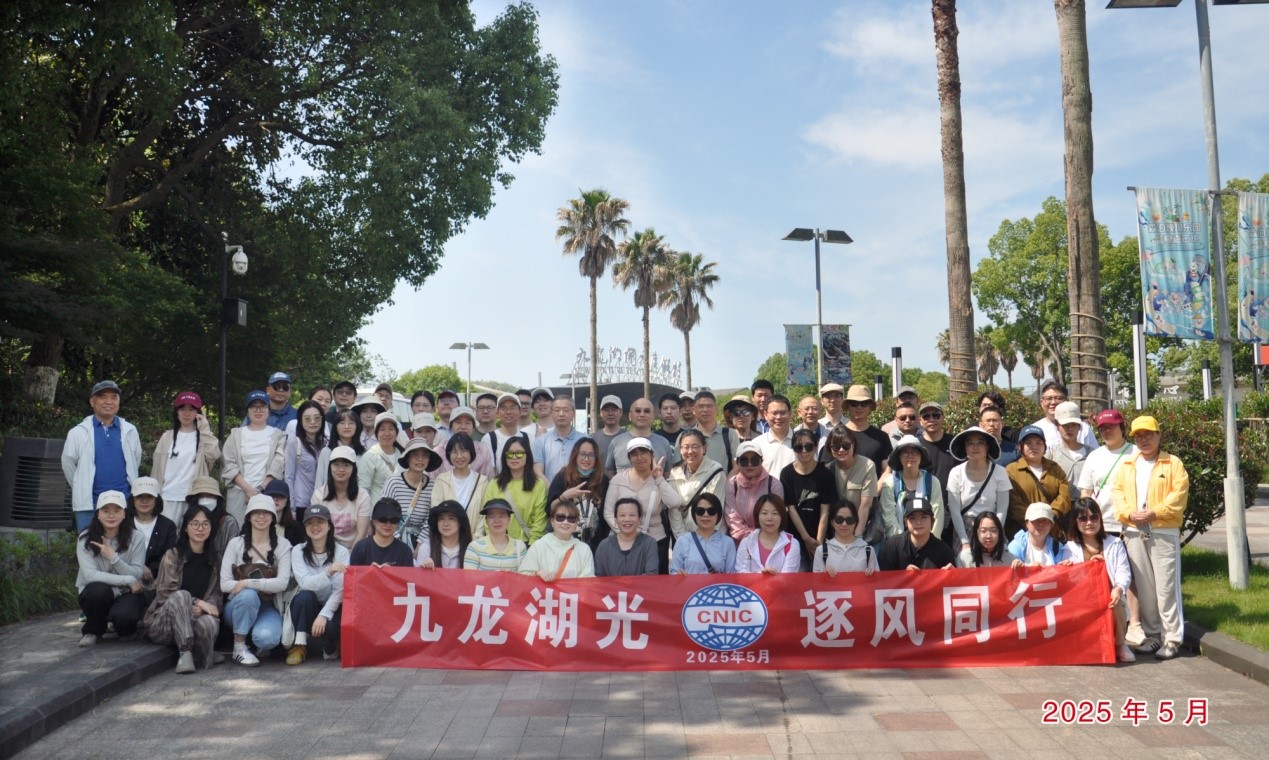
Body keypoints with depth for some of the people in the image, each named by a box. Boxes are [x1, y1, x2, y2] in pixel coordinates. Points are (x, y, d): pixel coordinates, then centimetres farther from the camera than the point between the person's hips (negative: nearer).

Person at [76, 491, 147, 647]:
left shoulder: (135, 539, -6)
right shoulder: (86, 538, -8)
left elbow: (137, 576, -11)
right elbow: (90, 575, -18)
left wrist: (114, 557, -24)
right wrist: (128, 580, -21)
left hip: (126, 594, 0)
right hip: (96, 595, 0)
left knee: (123, 617, -33)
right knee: (99, 589, -35)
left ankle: (126, 628, 9)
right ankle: (92, 631, -3)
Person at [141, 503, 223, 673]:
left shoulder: (214, 561, 15)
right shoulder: (172, 555, 2)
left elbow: (218, 595, 8)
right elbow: (165, 592, -7)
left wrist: (202, 608, -16)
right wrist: (197, 602, -18)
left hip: (196, 618, 2)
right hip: (162, 623, -2)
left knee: (210, 623, -36)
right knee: (182, 595, -36)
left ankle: (202, 657, -8)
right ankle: (185, 652, -39)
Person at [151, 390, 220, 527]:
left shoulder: (203, 437, 7)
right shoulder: (167, 436, 12)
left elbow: (214, 454, -13)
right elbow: (157, 467, 13)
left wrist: (205, 429, -9)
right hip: (169, 496, 2)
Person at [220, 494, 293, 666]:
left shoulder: (282, 545, -1)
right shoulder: (236, 543, 0)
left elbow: (282, 583, -13)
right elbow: (224, 584, -8)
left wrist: (248, 583, -21)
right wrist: (262, 584, -18)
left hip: (268, 608, -1)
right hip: (239, 605, 1)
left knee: (267, 638, -31)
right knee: (248, 595, -34)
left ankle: (260, 645, 8)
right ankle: (239, 647, -14)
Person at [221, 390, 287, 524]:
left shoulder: (278, 435, 10)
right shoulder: (236, 434, 13)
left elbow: (278, 466, 0)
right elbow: (229, 465, 4)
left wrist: (261, 488, -11)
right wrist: (248, 489, -8)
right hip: (239, 493, 1)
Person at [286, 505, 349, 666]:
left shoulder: (341, 552, -6)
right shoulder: (298, 551, -3)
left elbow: (340, 590, -13)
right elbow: (305, 583, -18)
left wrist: (324, 615, -26)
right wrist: (328, 571, -35)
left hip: (331, 606, -1)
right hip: (305, 606, 1)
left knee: (329, 627, -34)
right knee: (305, 595, -32)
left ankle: (329, 647, 2)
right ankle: (300, 645, -17)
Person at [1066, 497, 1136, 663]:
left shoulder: (1115, 544, 15)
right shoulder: (1070, 548, 11)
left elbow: (1124, 572, 0)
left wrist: (1119, 589, -22)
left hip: (1111, 601, 2)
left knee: (1114, 605, -33)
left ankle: (1119, 644, -4)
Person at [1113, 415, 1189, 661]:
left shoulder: (1173, 463, 2)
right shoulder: (1126, 466, 14)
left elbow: (1179, 495, -7)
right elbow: (1118, 493, 8)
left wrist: (1154, 513, -17)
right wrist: (1128, 513, -10)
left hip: (1164, 532, -4)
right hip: (1134, 533, 4)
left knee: (1166, 587, -5)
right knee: (1144, 587, 8)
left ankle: (1172, 638, 1)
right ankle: (1152, 634, 17)